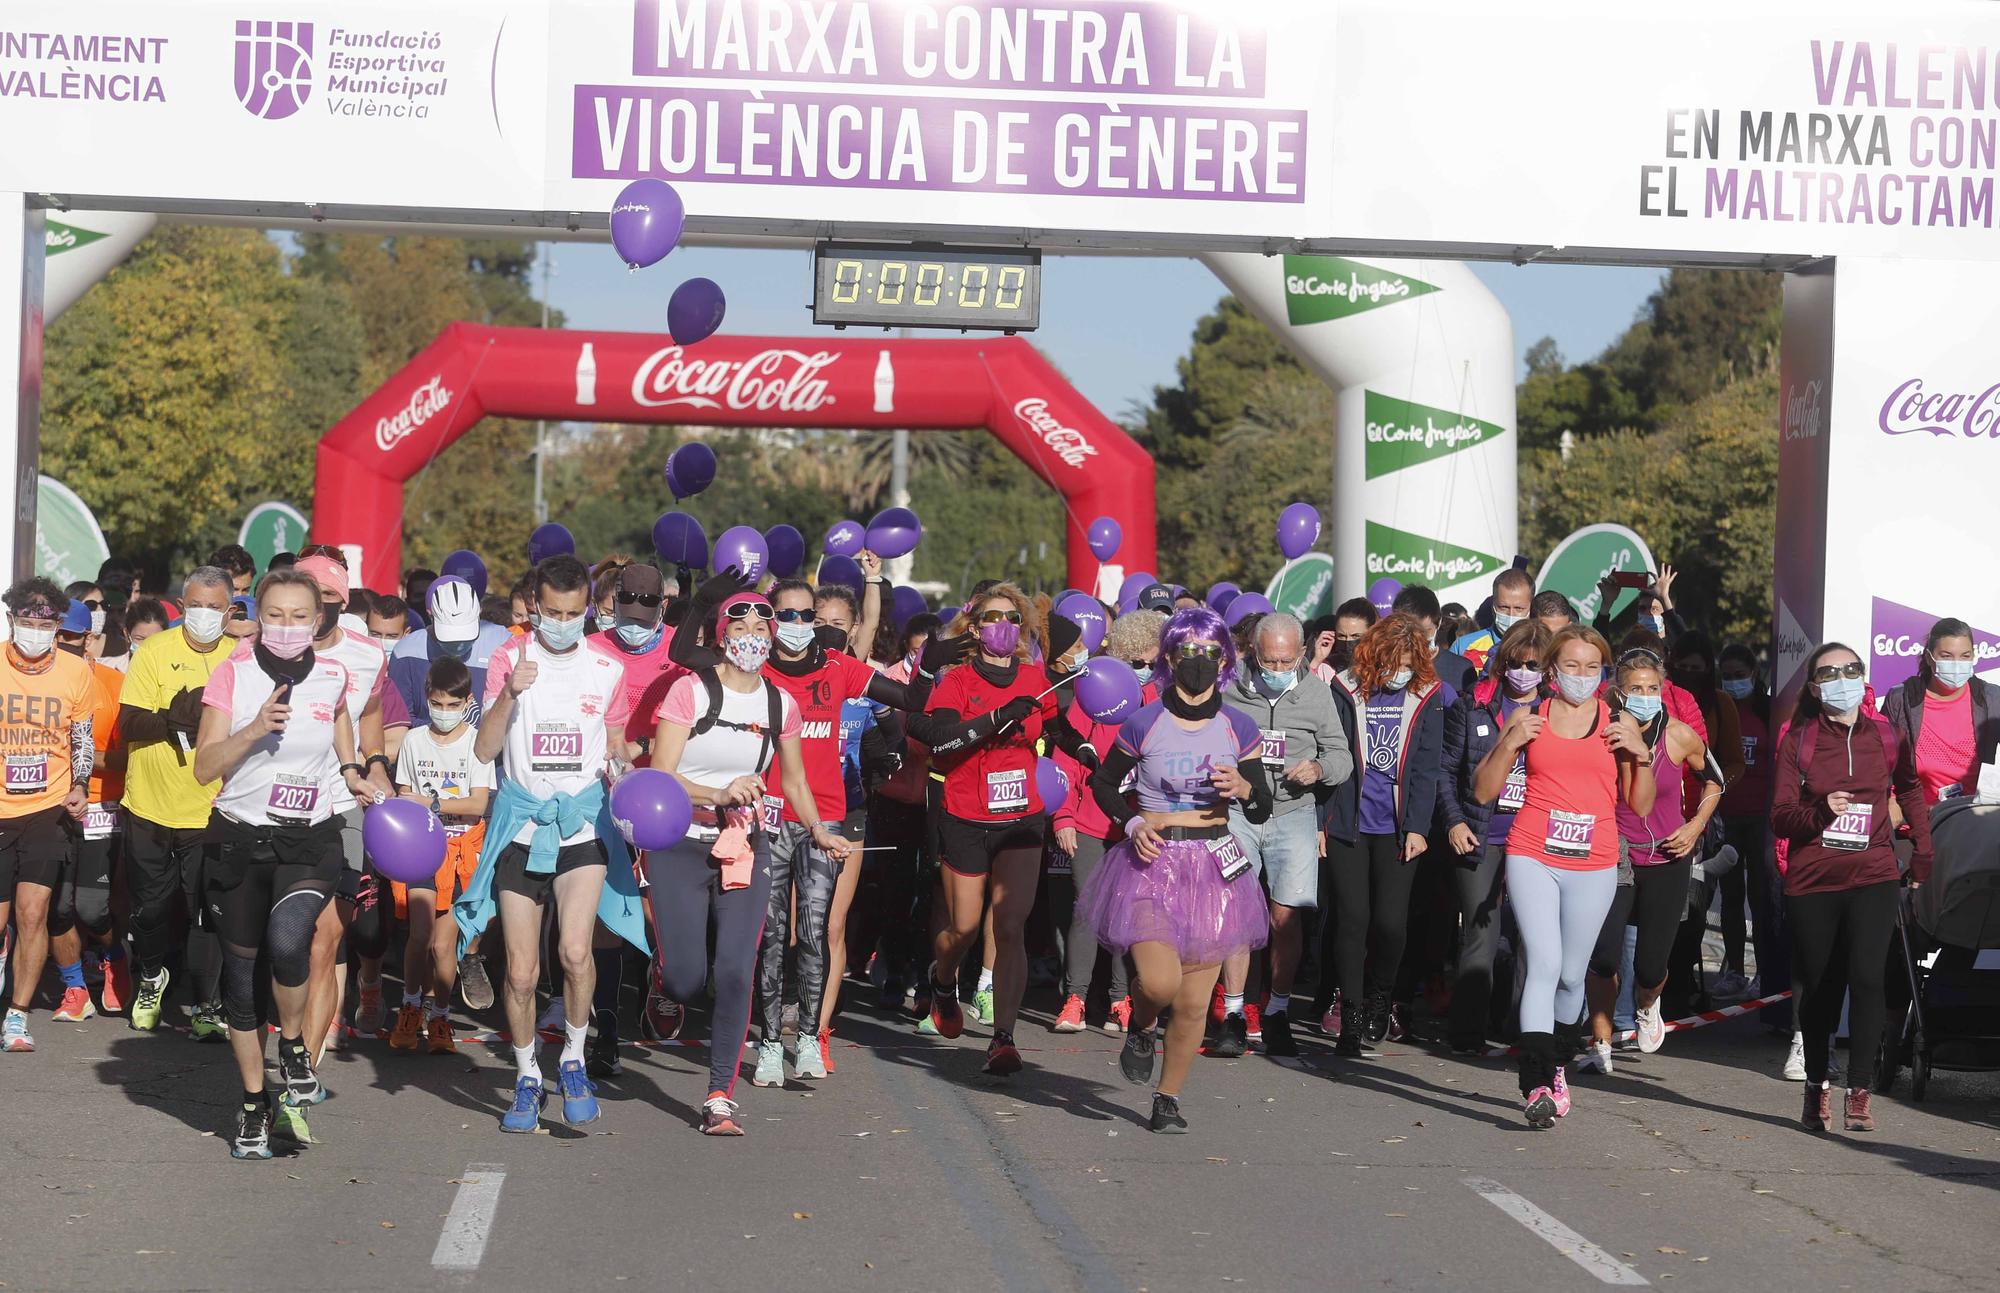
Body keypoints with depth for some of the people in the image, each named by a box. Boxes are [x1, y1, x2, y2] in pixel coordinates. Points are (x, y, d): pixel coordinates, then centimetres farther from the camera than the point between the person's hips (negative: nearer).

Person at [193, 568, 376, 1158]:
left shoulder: (332, 677, 1)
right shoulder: (233, 674, -4)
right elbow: (204, 767, -8)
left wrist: (350, 769, 11)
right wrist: (253, 731, -22)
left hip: (309, 842, -1)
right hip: (239, 838, 1)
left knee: (288, 939, -28)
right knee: (240, 967, 7)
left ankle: (294, 1045, 0)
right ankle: (254, 1104, 23)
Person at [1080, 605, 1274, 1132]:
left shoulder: (1239, 728, 3)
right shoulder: (1144, 723, -3)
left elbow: (1262, 812, 8)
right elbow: (1103, 783, 11)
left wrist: (1244, 788, -14)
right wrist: (1132, 823, -6)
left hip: (1214, 867, 2)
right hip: (1154, 862, -2)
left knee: (1194, 1004, 2)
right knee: (1160, 982, -20)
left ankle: (1168, 1098, 22)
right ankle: (1140, 1030, 17)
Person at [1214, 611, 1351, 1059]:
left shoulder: (1316, 693, 5)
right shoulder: (1229, 688, 1)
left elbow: (1342, 755, 10)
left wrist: (1319, 768, -11)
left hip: (1293, 813, 0)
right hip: (1237, 813, 0)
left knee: (1286, 916, -7)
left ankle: (1278, 1014, 8)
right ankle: (1233, 1017, 3)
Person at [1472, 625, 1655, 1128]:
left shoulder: (1620, 724, 8)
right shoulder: (1528, 718, 6)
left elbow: (1641, 806, 11)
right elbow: (1483, 792, 7)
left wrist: (1641, 755, -5)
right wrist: (1509, 743, -7)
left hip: (1594, 865, 2)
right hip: (1532, 858, -2)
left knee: (1571, 974, 8)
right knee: (1543, 964, -16)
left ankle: (1556, 1067, 32)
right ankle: (1537, 1086, -21)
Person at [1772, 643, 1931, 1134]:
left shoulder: (1886, 735, 5)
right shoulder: (1797, 740, 1)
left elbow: (1910, 789, 23)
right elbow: (1780, 817, -3)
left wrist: (1922, 852, 20)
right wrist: (1820, 811, -23)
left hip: (1873, 877, 0)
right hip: (1812, 882, 0)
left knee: (1866, 977, -19)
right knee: (1819, 988, 7)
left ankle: (1859, 1091, -15)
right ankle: (1816, 1088, 25)